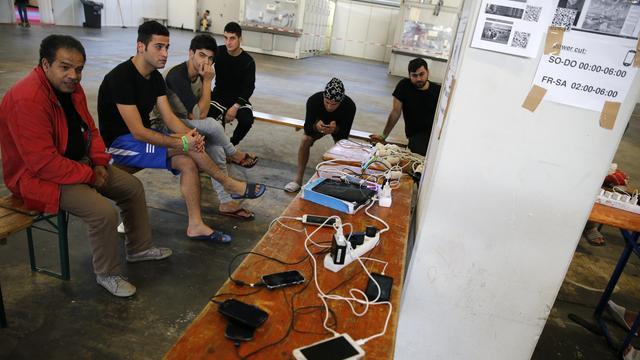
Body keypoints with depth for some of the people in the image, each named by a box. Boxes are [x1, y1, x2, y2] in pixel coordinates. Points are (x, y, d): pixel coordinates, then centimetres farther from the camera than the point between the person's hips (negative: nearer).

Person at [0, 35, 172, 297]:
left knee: (133, 187, 7)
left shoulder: (71, 87, 1)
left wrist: (100, 163, -4)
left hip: (80, 164, 10)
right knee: (104, 212, -26)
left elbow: (89, 128, 12)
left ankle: (139, 248, 24)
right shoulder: (27, 100, -28)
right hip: (38, 176, -9)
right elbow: (43, 163, -30)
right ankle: (107, 274, -1)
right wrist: (89, 176, -20)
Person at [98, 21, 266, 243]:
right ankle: (229, 184, -5)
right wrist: (183, 143, -29)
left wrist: (189, 135, -25)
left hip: (142, 137, 8)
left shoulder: (155, 76, 3)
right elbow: (138, 133, -27)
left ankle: (196, 226, -12)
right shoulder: (121, 78, -23)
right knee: (187, 147, -23)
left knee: (187, 163, -16)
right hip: (119, 143, -8)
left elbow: (169, 117, -4)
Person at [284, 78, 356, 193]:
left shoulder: (350, 106, -36)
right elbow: (307, 128, -29)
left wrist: (336, 129, -52)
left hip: (338, 127, 0)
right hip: (319, 124, 0)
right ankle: (298, 178, -15)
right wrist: (316, 127, -52)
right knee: (305, 140, -24)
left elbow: (345, 134, -29)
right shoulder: (314, 100, -35)